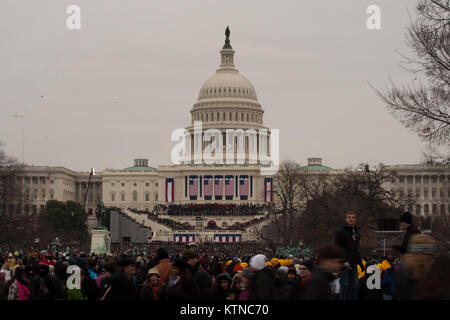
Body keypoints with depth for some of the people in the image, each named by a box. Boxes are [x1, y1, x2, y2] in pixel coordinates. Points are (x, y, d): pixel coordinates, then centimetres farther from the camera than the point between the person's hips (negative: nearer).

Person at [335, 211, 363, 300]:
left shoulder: (356, 232, 15)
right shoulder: (341, 232, -8)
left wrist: (360, 261, 18)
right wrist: (344, 262, -18)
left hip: (354, 264, 7)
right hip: (345, 264, -7)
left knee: (354, 286, 9)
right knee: (344, 286, -5)